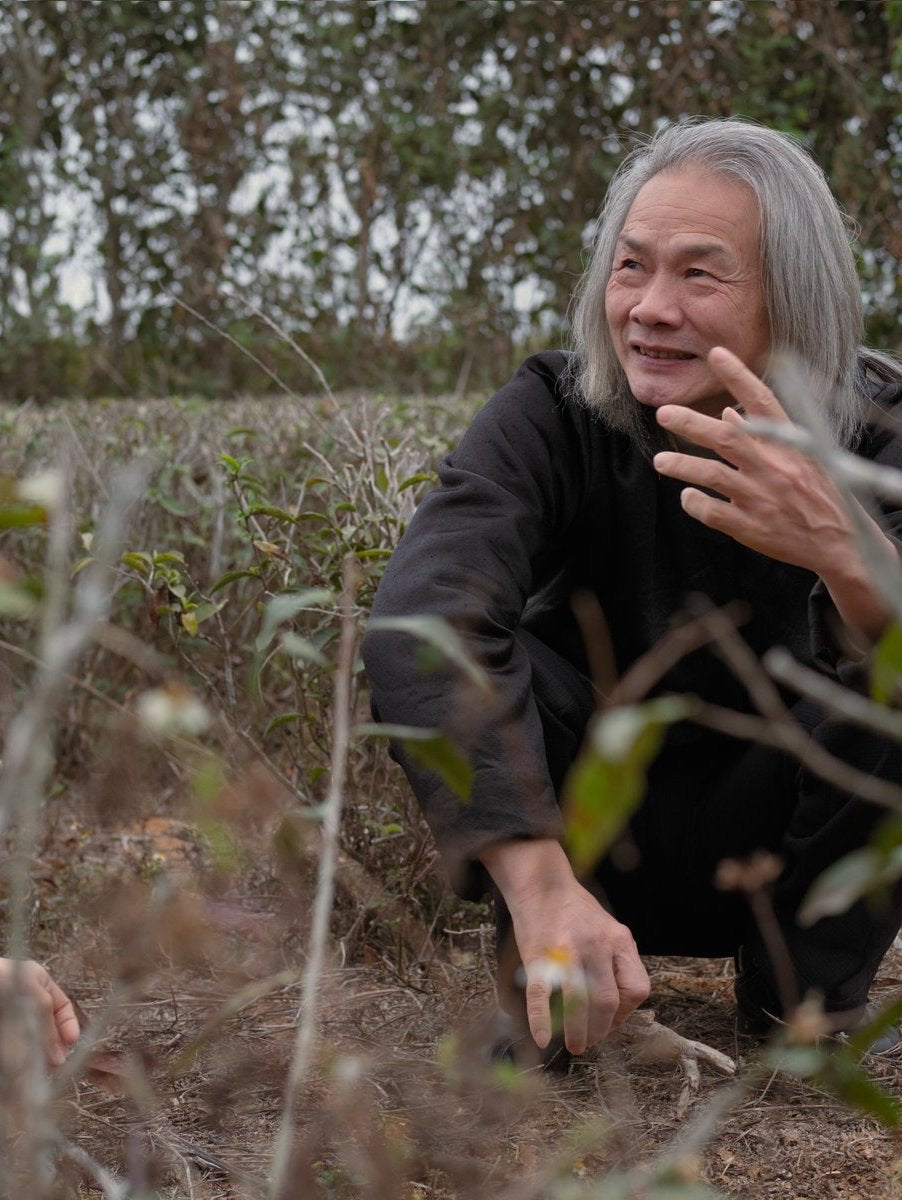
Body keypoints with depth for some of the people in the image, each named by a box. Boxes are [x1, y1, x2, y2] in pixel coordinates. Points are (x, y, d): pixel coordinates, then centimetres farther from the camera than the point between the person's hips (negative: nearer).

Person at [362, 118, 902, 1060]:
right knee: (425, 659, -28)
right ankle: (545, 973, -10)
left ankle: (806, 986, -6)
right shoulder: (549, 417, -19)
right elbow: (421, 621, -38)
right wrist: (541, 886, -51)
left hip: (769, 848, 1)